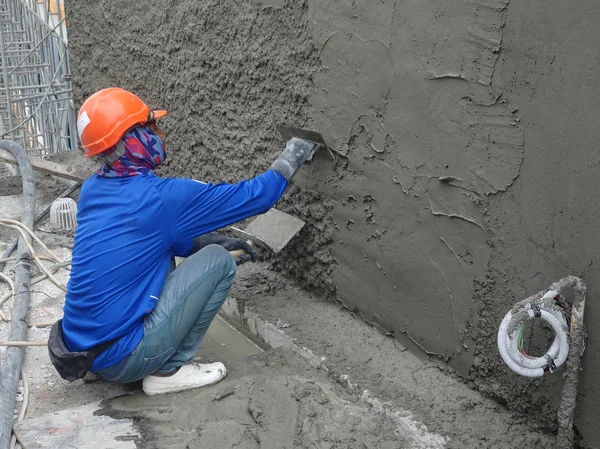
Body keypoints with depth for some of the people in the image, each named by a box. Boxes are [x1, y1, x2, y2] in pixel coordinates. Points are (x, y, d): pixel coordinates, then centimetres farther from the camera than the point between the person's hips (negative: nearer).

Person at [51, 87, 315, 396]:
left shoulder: (91, 190, 4)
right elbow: (253, 197, -8)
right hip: (119, 359, -7)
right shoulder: (161, 197, -18)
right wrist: (289, 160, 8)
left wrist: (204, 242, 12)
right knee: (220, 260, -4)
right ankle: (168, 371, 2)